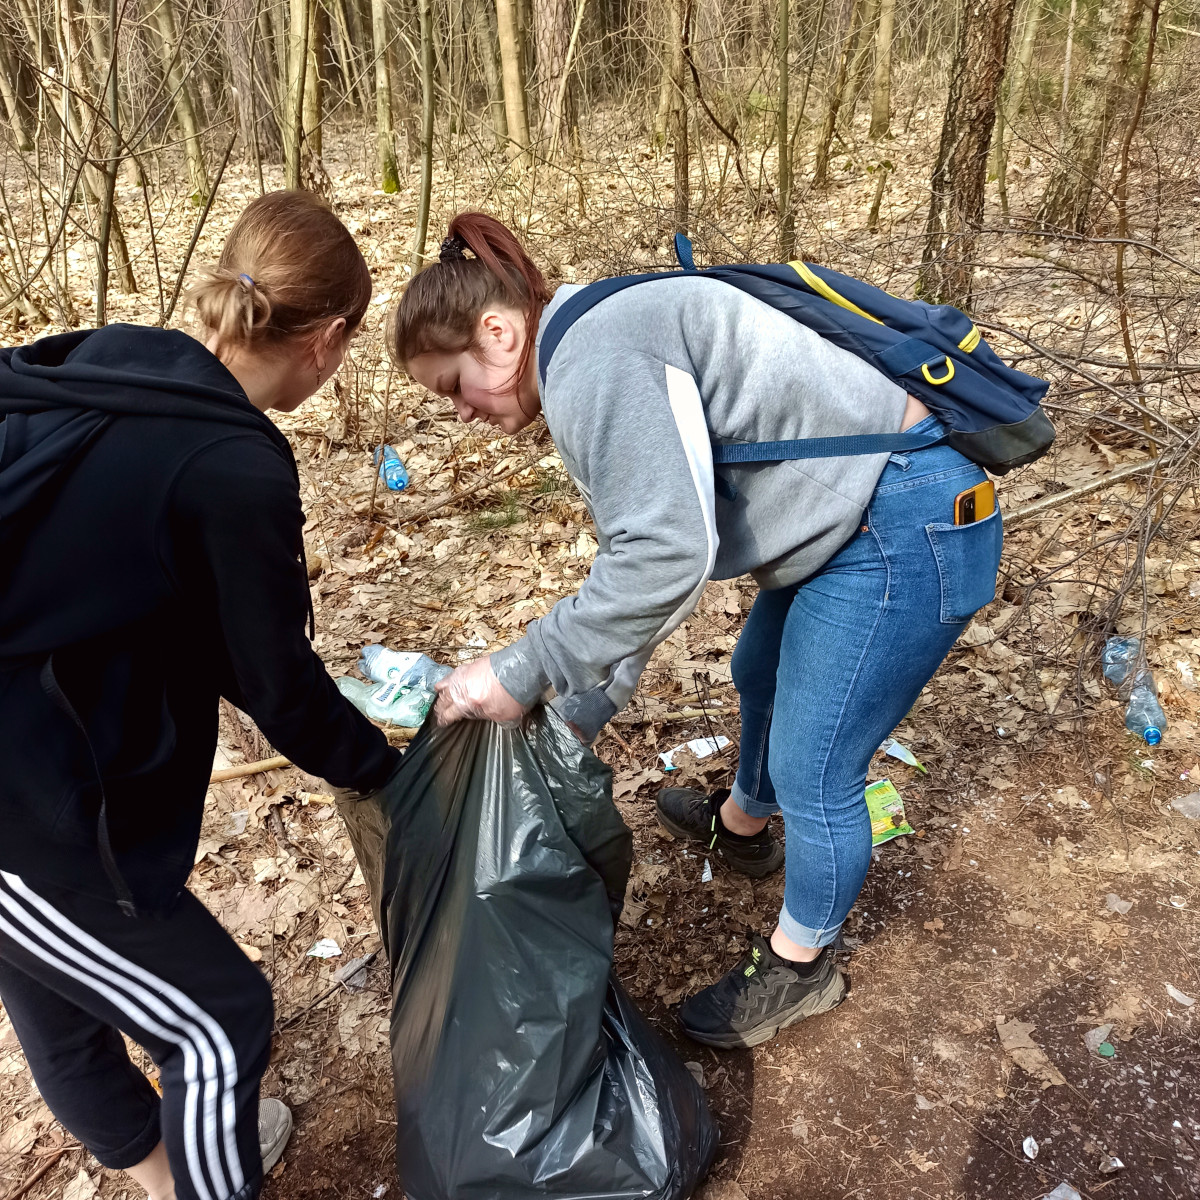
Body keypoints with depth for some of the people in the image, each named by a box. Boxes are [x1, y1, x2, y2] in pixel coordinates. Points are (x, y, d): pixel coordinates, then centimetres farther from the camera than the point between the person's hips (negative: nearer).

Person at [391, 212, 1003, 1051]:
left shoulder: (594, 357, -21)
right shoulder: (602, 355, 11)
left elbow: (665, 554, -31)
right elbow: (643, 554, 13)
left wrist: (520, 674, -22)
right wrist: (580, 715, 14)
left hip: (904, 531, -11)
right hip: (848, 517, 11)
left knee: (812, 771, 2)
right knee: (761, 678, 28)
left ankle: (800, 966, 28)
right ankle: (741, 825, 57)